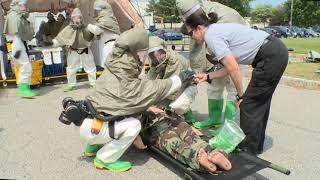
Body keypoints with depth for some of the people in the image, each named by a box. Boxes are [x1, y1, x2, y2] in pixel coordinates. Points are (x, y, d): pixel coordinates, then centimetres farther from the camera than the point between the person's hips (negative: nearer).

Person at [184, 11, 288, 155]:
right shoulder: (218, 30, 18)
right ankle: (256, 146, 28)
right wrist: (207, 76, 21)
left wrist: (240, 95, -6)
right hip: (277, 50, 10)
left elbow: (233, 68, -16)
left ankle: (248, 149, 10)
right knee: (260, 102, 16)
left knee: (249, 104, -3)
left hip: (271, 56, -10)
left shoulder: (211, 36, -10)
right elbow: (231, 66, 17)